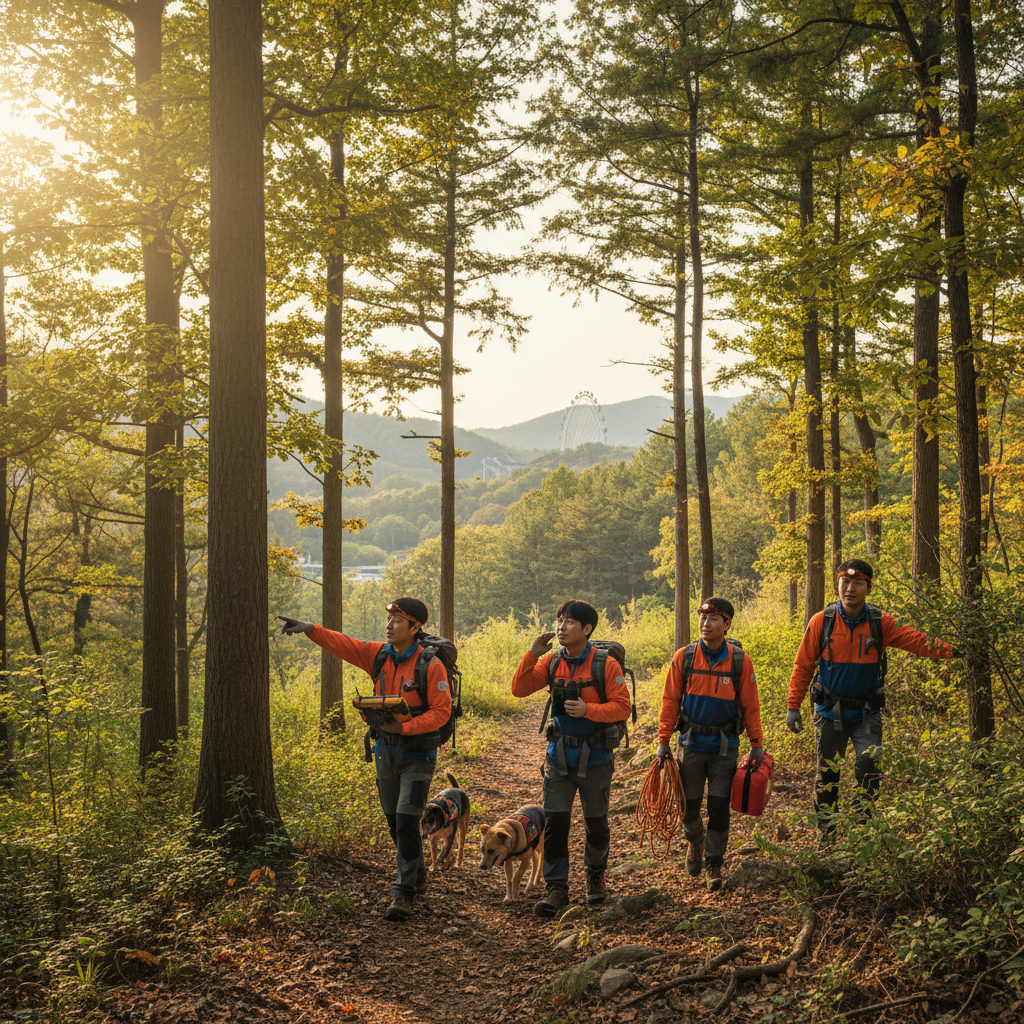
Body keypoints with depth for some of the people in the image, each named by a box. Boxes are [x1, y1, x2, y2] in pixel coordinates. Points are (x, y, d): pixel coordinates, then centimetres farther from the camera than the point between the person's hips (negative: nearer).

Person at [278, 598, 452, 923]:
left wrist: (403, 727, -25)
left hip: (417, 755, -6)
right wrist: (310, 629, -18)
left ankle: (403, 892, -3)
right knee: (394, 820, 15)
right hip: (385, 751, 6)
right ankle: (418, 873, 37)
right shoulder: (379, 655, 1)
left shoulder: (430, 665, -16)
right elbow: (343, 644, -4)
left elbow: (441, 712, -17)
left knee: (406, 820, -11)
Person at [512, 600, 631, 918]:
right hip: (560, 753, 3)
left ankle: (595, 875, 36)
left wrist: (588, 709, -27)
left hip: (595, 756, -3)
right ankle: (556, 889, 4)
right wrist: (532, 654, -15)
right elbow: (520, 690, -4)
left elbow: (622, 707, -13)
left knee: (596, 823, 11)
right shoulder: (552, 662, 1)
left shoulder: (605, 665, -11)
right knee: (555, 821, -3)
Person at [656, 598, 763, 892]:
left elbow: (750, 705, 0)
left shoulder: (740, 660, -6)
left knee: (719, 806, -1)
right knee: (688, 804, 8)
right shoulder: (684, 657, -5)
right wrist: (663, 740, -2)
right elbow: (670, 700, 0)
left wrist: (756, 744, -1)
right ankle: (695, 840, 40)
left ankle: (714, 863, 15)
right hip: (692, 743, 1)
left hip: (725, 746, -1)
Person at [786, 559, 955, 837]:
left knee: (868, 767, -15)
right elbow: (803, 666, -2)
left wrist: (951, 649, -31)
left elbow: (920, 641, -14)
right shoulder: (821, 622, -7)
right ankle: (827, 833, 23)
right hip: (830, 711, 0)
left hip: (866, 712, 0)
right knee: (827, 774, 8)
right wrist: (793, 706, -5)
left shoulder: (880, 624, -5)